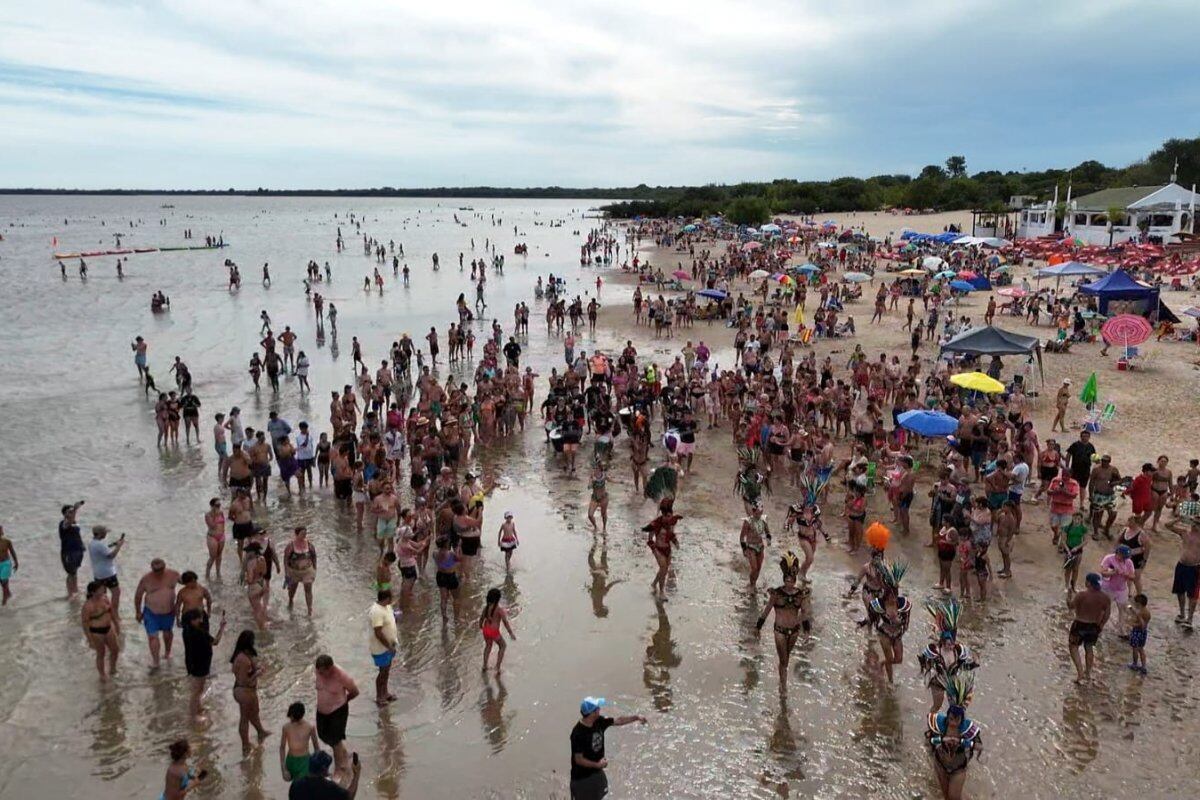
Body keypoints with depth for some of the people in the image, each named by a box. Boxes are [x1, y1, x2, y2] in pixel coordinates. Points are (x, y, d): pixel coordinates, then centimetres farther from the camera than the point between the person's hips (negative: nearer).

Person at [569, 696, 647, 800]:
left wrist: (636, 717, -1)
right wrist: (597, 765, -21)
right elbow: (579, 759, -26)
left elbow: (618, 721, 4)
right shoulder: (578, 733, -32)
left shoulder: (598, 722, -9)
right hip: (581, 777, -8)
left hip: (597, 772, 8)